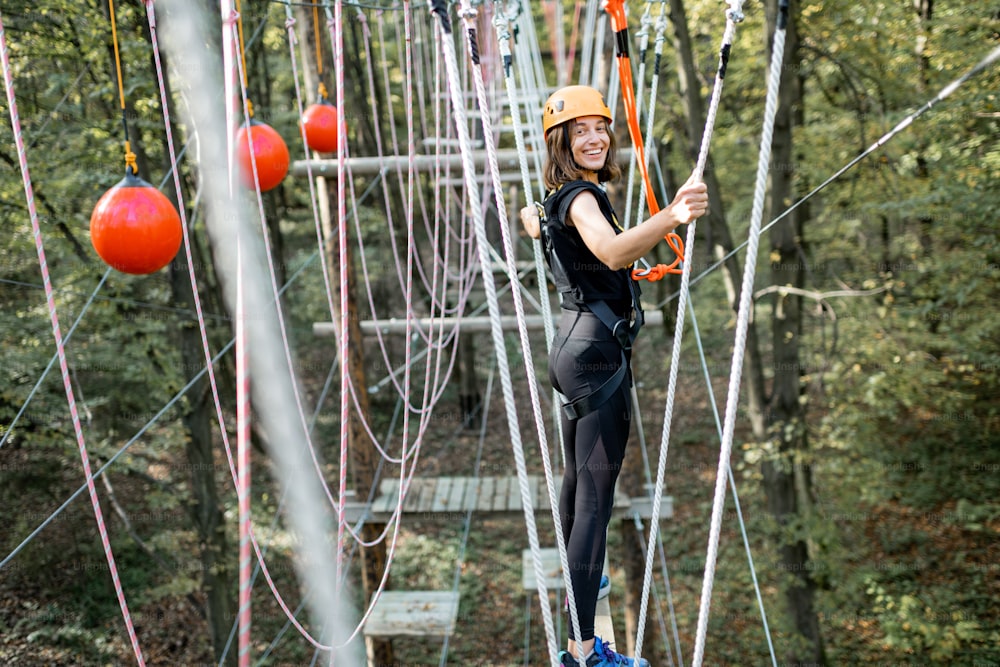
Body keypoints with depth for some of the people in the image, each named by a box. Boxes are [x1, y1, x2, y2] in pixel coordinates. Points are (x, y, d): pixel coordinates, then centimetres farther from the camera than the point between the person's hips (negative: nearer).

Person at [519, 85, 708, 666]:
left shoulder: (560, 198, 13)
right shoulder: (581, 198, -17)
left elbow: (533, 223, 39)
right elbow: (613, 251, -41)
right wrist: (670, 219, -58)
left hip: (575, 348, 11)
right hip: (599, 353, -11)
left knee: (579, 477, 26)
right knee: (596, 495, -12)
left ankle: (575, 581, 46)